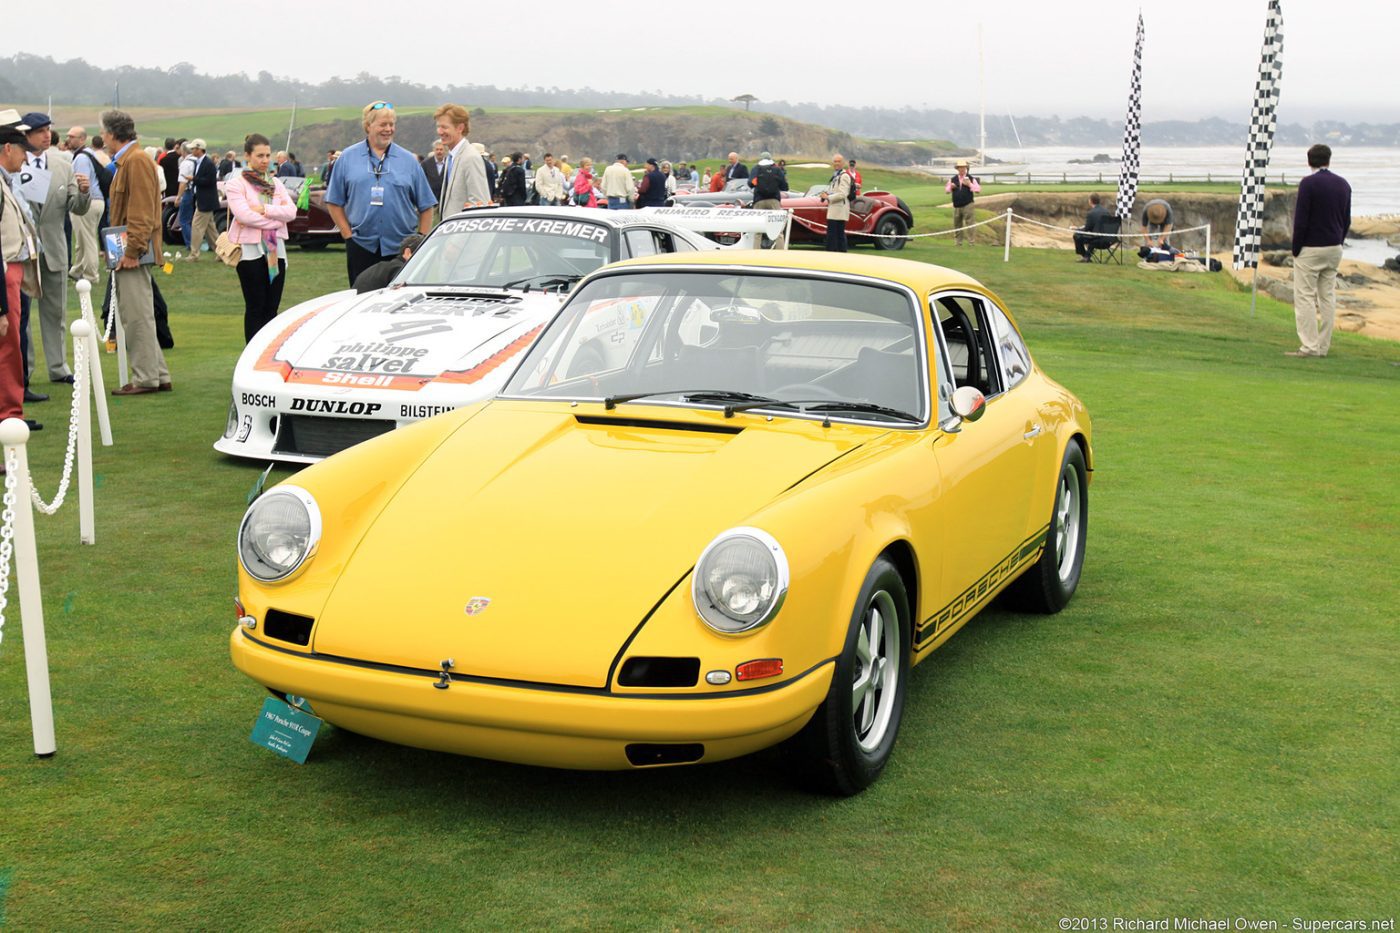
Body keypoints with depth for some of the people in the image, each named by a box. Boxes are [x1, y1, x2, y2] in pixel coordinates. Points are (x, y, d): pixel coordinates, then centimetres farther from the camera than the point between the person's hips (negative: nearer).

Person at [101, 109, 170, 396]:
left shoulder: (137, 161, -13)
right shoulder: (125, 161, 19)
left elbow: (142, 211, -20)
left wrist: (132, 251, -22)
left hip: (133, 254, -10)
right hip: (127, 251, 10)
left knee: (137, 316, -7)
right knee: (134, 316, 12)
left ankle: (146, 378, -2)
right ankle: (158, 375, 17)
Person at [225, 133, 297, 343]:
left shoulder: (275, 183, 13)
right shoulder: (236, 184, -3)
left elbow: (291, 211, 0)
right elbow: (244, 215, -16)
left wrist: (264, 209, -13)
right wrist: (275, 220, -10)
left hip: (275, 250, 5)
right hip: (250, 249, -5)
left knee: (272, 307, 6)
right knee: (255, 308, -2)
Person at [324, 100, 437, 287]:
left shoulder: (408, 160, 8)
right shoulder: (347, 158, 7)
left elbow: (426, 206, 8)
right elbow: (334, 202, 7)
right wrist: (347, 234, -1)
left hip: (400, 248, 0)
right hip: (361, 246, 0)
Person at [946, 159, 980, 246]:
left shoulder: (971, 179, 3)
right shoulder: (953, 179, 11)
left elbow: (978, 189, -3)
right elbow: (946, 189, 14)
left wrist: (969, 184, -15)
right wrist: (951, 187, -7)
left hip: (967, 205, -3)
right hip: (956, 205, 3)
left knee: (969, 222, -11)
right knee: (957, 224, 7)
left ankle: (970, 241, -9)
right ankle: (958, 241, 17)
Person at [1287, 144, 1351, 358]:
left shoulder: (1308, 184, -12)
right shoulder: (1343, 184, 8)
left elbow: (1301, 220, -14)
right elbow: (1347, 220, 12)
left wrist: (1296, 249, -6)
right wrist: (1338, 242, 19)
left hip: (1310, 249, -7)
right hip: (1334, 248, 7)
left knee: (1304, 297, -4)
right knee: (1328, 296, 9)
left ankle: (1309, 346, -9)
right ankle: (1324, 346, 10)